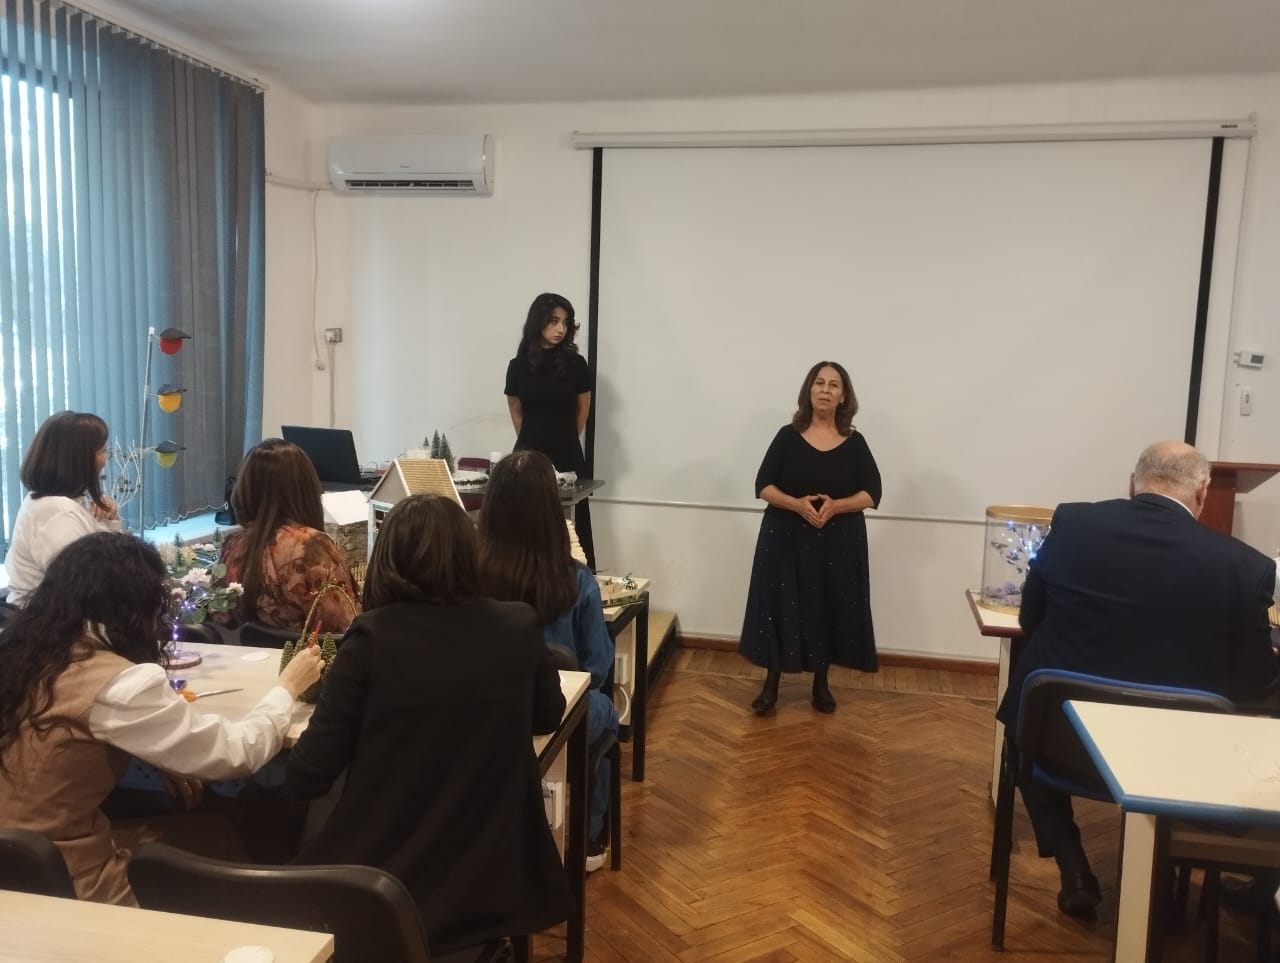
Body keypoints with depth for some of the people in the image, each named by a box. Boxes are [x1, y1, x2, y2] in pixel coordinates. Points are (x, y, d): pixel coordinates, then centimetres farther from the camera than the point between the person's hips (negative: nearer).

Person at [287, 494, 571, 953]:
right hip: (495, 880, 4)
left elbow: (307, 778, -10)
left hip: (385, 889, -3)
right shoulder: (518, 627, -7)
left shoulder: (371, 638, -15)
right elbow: (548, 716, 11)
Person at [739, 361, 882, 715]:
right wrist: (797, 504, -20)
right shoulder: (788, 437, -1)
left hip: (839, 541, 1)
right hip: (786, 538, -1)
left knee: (830, 608, 7)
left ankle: (821, 684, 24)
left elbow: (872, 494, -1)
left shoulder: (854, 443, 1)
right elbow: (763, 486, -2)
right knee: (781, 607, 1)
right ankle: (771, 684, 15)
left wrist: (835, 506, -19)